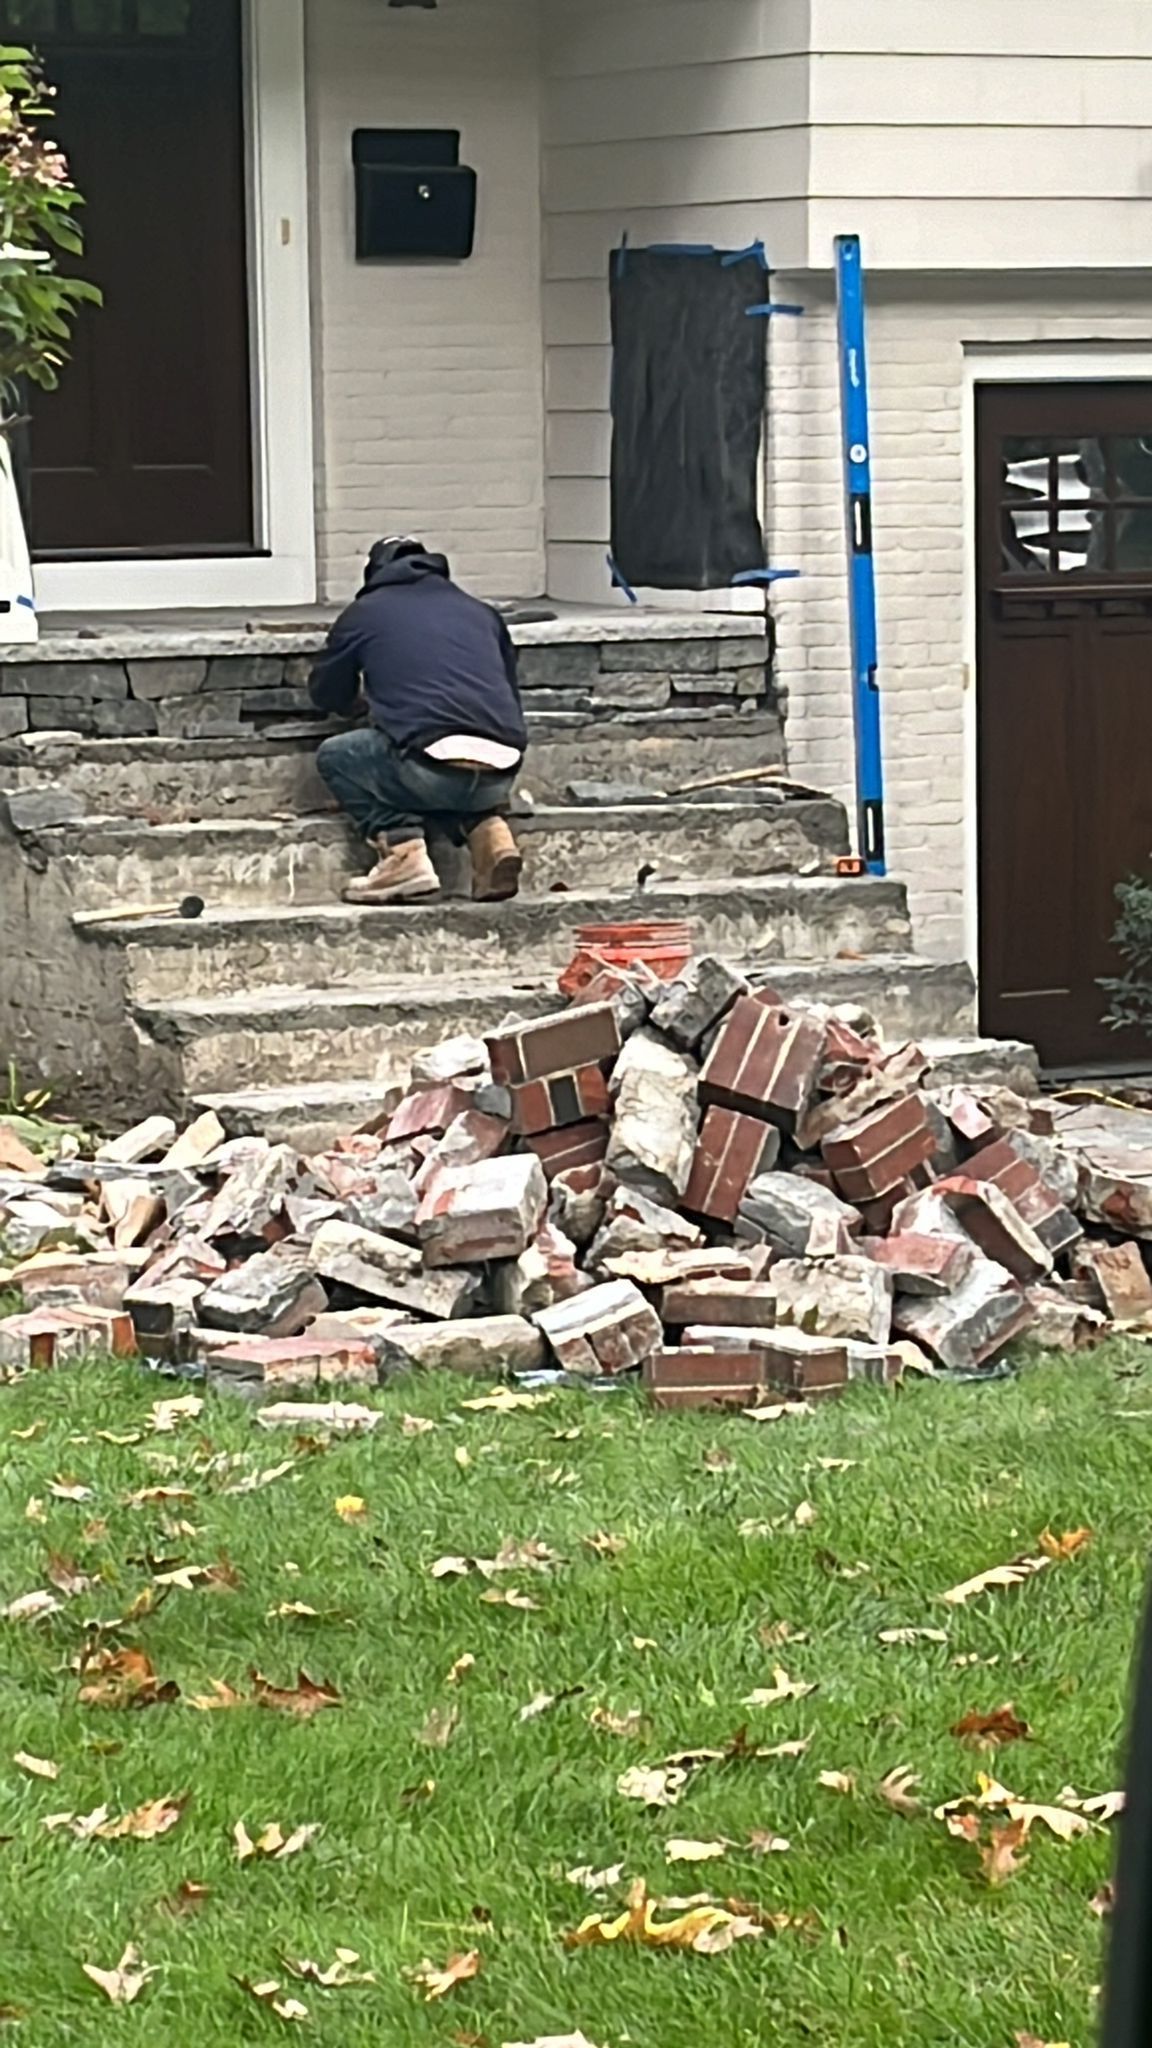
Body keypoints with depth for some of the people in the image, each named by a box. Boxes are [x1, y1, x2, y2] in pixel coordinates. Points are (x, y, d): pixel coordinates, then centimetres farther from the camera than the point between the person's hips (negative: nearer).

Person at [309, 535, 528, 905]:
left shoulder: (365, 613, 16)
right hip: (501, 775, 5)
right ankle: (488, 829, 8)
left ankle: (402, 851, 1)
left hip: (432, 767, -5)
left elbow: (327, 696, 28)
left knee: (335, 756, 20)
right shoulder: (481, 612, 26)